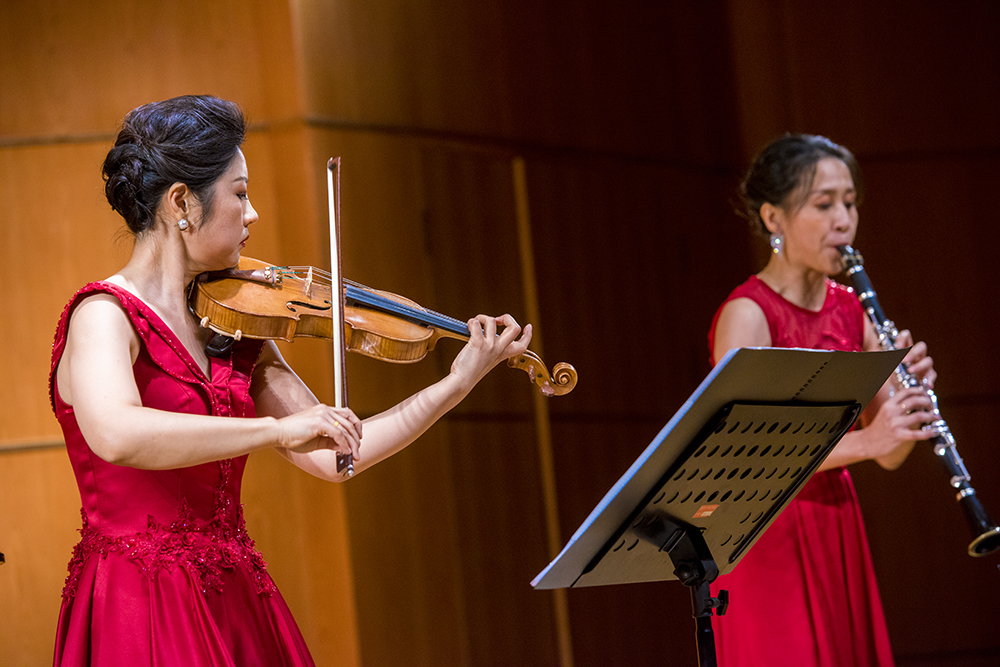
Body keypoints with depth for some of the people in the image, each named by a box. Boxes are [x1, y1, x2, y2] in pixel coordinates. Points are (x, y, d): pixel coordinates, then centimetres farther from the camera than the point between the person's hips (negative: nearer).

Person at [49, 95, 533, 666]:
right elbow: (114, 435, -32)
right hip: (143, 611, -6)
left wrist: (459, 383, 7)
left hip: (237, 606, 7)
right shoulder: (104, 317, -11)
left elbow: (332, 457, 9)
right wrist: (278, 428, -32)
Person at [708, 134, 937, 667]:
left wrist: (911, 394, -12)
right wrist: (862, 441, -30)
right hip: (765, 542, -7)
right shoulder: (747, 314, -12)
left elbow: (890, 456, 8)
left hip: (836, 532, 7)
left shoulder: (850, 311, 9)